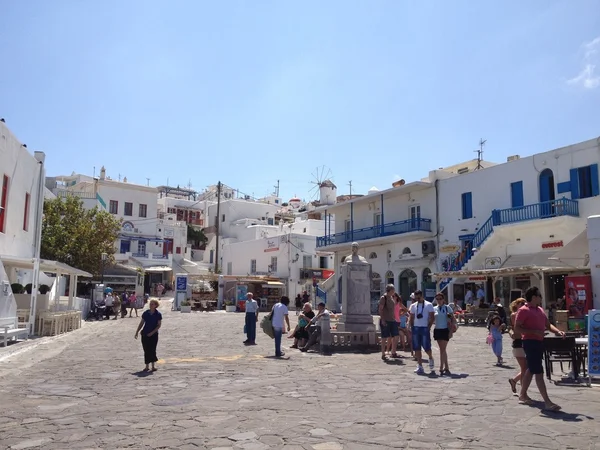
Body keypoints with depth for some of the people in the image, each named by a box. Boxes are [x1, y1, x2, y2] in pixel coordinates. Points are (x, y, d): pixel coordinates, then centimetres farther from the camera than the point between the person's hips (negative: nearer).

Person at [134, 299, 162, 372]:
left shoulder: (158, 314, -6)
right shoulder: (146, 313, 2)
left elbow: (159, 325, -6)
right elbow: (141, 323, 9)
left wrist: (152, 332, -15)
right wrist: (137, 332, 4)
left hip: (153, 335, -3)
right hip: (145, 334, 3)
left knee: (152, 350, -2)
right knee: (146, 350, 6)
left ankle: (153, 367, 8)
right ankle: (147, 366, 16)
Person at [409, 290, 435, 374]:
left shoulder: (428, 305, -2)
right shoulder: (413, 306, 11)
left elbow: (432, 317, -4)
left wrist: (429, 327, -12)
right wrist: (412, 327, 6)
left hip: (425, 328, -4)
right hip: (416, 328, 4)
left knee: (426, 347, -3)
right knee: (417, 348, 2)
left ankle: (431, 358, 29)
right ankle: (420, 366, 8)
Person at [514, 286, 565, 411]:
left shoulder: (540, 310, 15)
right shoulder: (523, 310, -12)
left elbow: (548, 325, 18)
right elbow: (517, 328, -15)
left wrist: (558, 331, -1)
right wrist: (534, 331, -22)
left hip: (539, 342, 9)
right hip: (530, 342, -9)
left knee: (531, 370, 17)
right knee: (539, 372, -9)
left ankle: (523, 395, 29)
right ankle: (548, 403, -9)